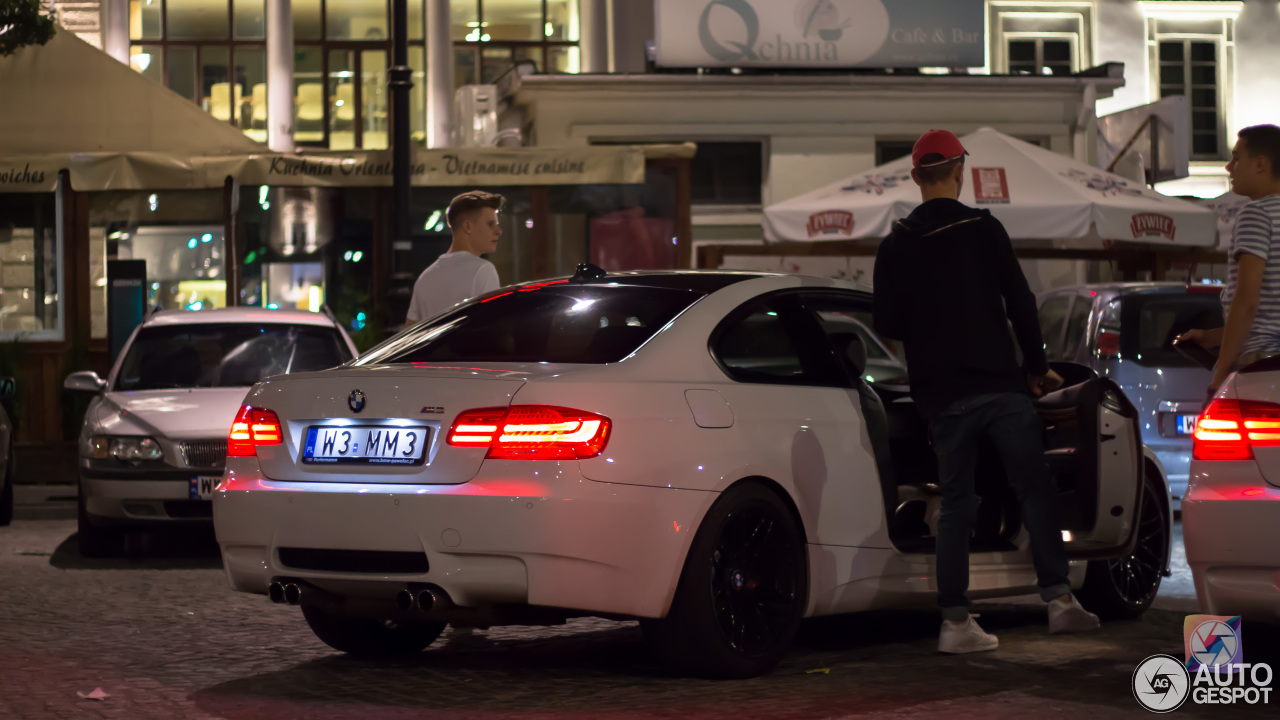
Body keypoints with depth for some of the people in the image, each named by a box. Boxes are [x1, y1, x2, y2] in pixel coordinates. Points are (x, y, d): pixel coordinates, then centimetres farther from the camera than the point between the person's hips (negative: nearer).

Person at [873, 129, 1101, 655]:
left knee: (956, 504, 6)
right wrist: (1038, 368, 10)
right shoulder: (984, 230, -2)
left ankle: (955, 621, 4)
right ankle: (1059, 598, -2)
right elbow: (1020, 303, -1)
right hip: (1000, 386, -2)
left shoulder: (896, 246, 4)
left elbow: (887, 326, 6)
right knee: (1034, 490, 5)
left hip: (943, 397, 2)